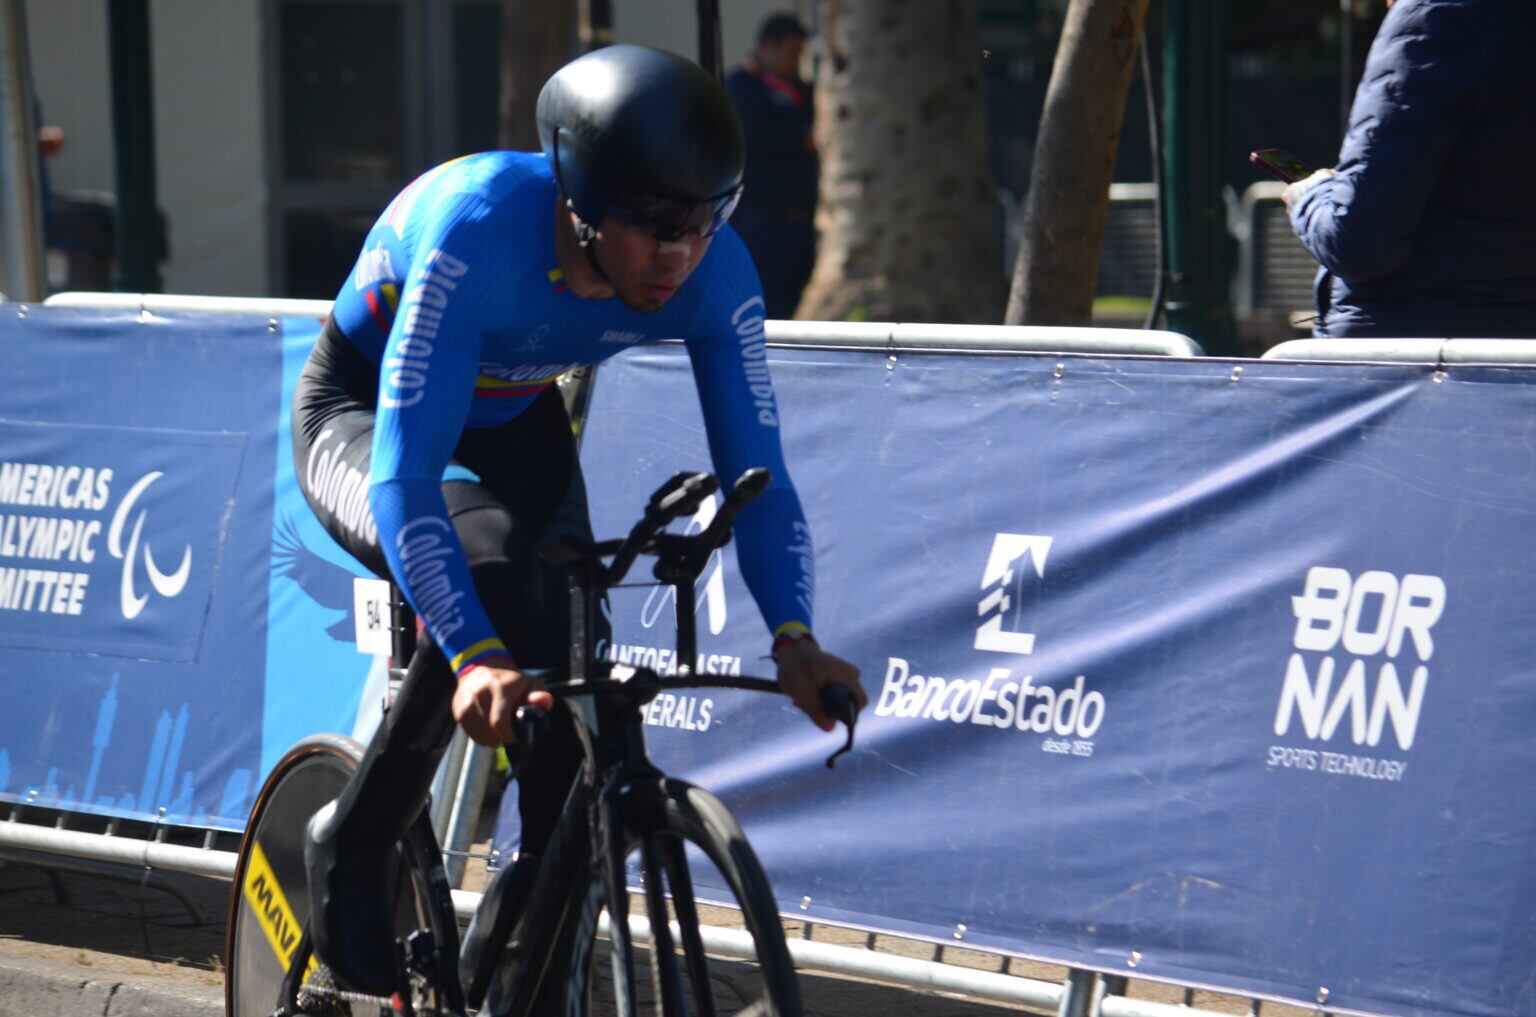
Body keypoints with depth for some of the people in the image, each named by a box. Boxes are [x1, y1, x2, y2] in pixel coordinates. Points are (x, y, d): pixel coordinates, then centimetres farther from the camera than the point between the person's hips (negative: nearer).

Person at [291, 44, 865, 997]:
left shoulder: (716, 274, -25)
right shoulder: (479, 233, -40)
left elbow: (756, 470, -21)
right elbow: (406, 477, -44)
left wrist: (794, 639, -38)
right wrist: (475, 660, -56)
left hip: (512, 422, 5)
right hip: (362, 410, -5)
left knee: (567, 656, -15)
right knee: (492, 574, -33)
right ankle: (354, 843, -14)